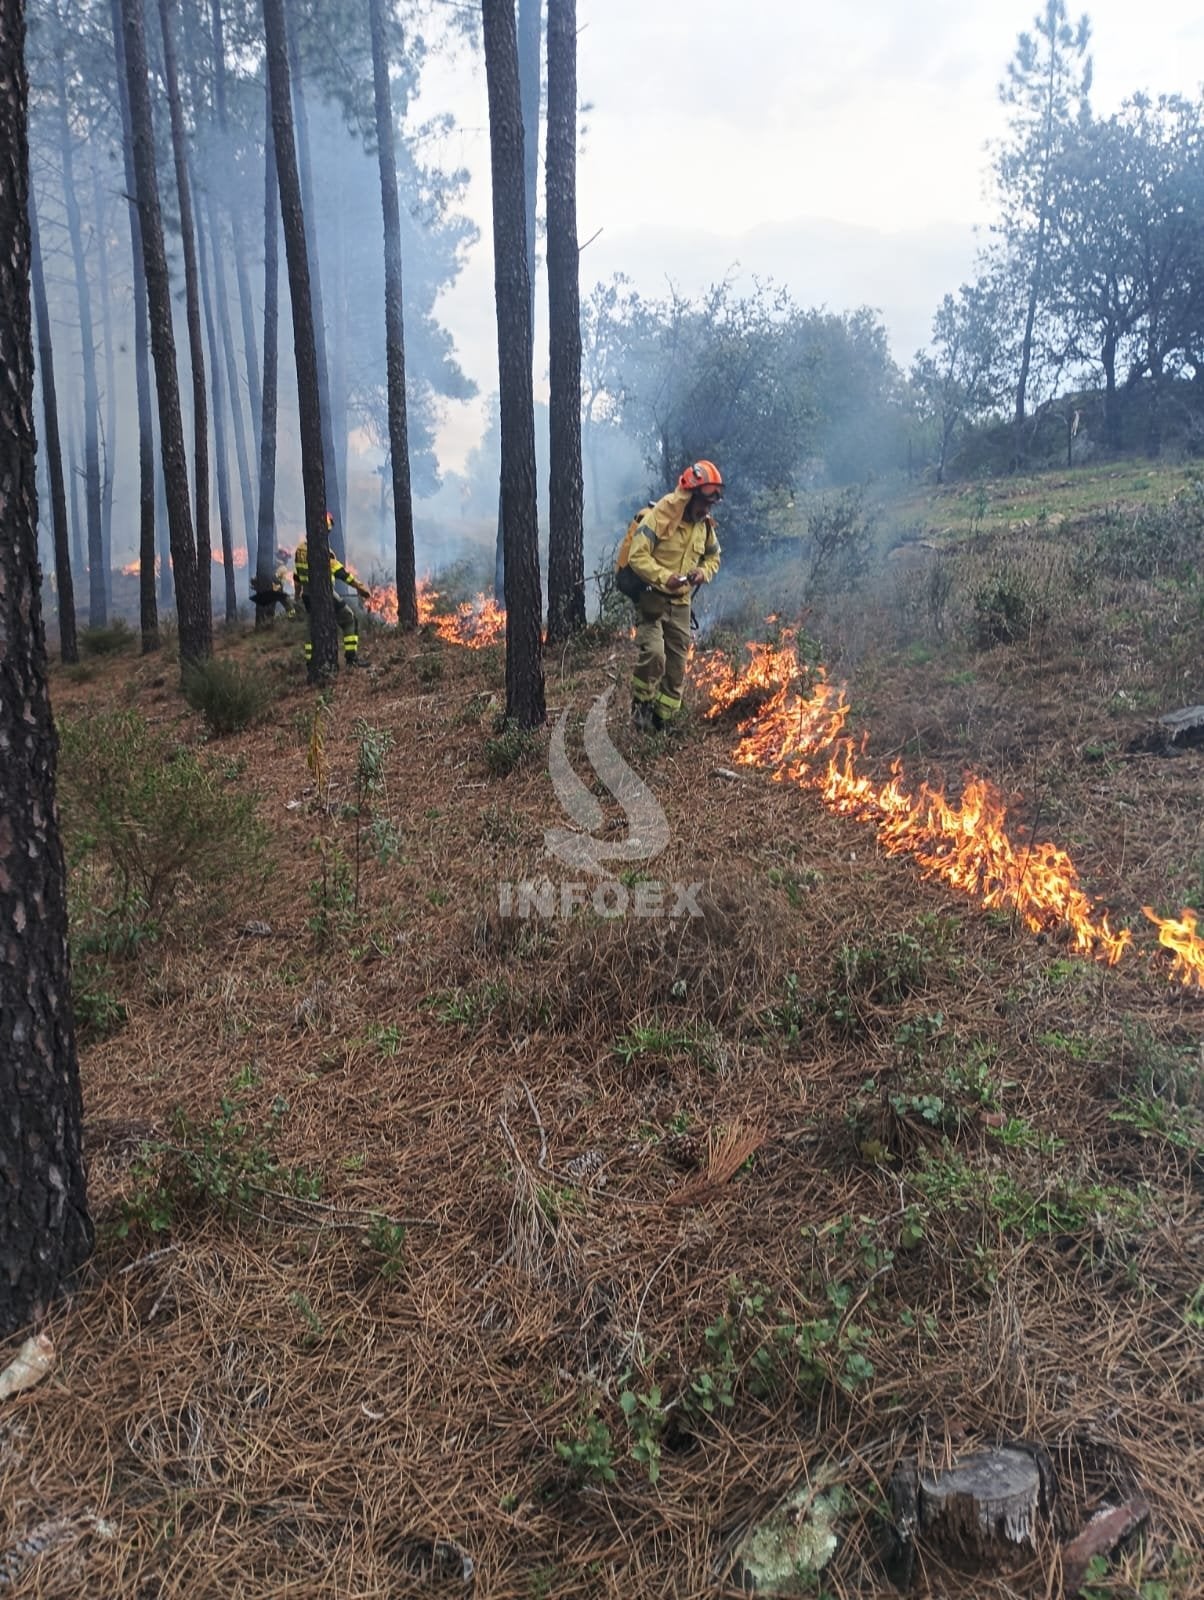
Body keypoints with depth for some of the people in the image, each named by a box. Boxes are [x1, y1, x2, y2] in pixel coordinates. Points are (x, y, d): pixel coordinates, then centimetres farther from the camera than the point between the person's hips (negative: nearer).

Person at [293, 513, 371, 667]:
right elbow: (341, 572, -20)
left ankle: (310, 660, 18)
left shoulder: (300, 548, 7)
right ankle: (352, 657, -3)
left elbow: (296, 573, 18)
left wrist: (298, 592, 33)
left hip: (308, 596, 8)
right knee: (350, 621, 4)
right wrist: (360, 586, -15)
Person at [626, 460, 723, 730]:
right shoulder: (659, 517, -15)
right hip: (652, 598, -6)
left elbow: (713, 557, 20)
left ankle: (662, 718, 22)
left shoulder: (704, 525, 6)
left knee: (676, 664, 8)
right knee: (653, 652, -25)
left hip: (681, 604, 7)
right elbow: (637, 556, -19)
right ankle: (641, 703, -1)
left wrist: (703, 572, -3)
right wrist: (664, 578, -31)